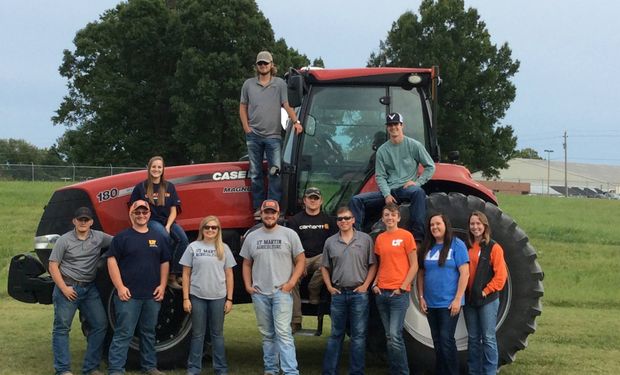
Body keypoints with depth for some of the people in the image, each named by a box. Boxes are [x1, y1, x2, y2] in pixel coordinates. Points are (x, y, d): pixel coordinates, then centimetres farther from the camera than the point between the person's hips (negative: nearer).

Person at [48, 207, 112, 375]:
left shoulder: (99, 237, 3)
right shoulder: (64, 240, -5)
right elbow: (53, 266, -5)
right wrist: (64, 288, -13)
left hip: (90, 288, 4)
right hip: (68, 287, -4)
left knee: (100, 325, 3)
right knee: (62, 327, -2)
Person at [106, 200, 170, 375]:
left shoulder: (158, 238, 11)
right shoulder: (122, 237, -2)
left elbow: (164, 262, 14)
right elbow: (112, 261, -7)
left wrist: (162, 285, 3)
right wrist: (120, 287, -14)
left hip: (152, 295, 5)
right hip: (129, 294, -4)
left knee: (149, 332, 14)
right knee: (123, 333, -5)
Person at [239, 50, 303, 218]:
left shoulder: (280, 84, 2)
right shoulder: (248, 84, 9)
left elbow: (287, 105, -5)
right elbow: (243, 107, 13)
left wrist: (296, 121, -20)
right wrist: (246, 127, 1)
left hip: (273, 135, -2)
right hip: (253, 135, 2)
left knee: (275, 171, -10)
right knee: (255, 173, 6)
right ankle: (258, 207, 14)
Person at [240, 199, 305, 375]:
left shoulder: (289, 234, 0)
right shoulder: (252, 237, 10)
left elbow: (300, 260, 0)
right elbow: (247, 264, 16)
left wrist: (292, 282, -10)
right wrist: (248, 285, 4)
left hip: (281, 292, -4)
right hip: (259, 294, 4)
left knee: (283, 333, -12)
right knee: (267, 334, 12)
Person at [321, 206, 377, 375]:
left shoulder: (365, 239, 1)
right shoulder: (330, 242, 7)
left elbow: (373, 265, 2)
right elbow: (325, 267, 13)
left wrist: (365, 285, -7)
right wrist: (329, 286, 3)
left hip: (359, 293, -2)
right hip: (338, 293, 2)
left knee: (358, 335, 1)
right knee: (336, 335, 9)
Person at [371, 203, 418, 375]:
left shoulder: (406, 235, -4)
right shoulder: (379, 238, 12)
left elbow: (414, 266, -5)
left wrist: (403, 287, -11)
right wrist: (375, 284, 3)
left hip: (399, 293, -5)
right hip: (381, 293, 6)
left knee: (395, 335, -12)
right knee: (389, 336, 8)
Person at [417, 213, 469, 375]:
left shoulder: (456, 245, -5)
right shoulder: (427, 247, 9)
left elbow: (464, 273, -10)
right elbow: (421, 273, 12)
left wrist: (458, 299, -14)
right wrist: (421, 297, 4)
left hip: (449, 303, -5)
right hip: (430, 303, 5)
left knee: (446, 340, -7)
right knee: (437, 341, 11)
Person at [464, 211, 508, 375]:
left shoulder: (493, 247, -5)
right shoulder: (466, 247, 10)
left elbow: (501, 275, -10)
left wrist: (486, 291, -13)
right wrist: (463, 292, 3)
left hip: (487, 299, -5)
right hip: (469, 299, 5)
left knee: (488, 338, -3)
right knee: (473, 338, 11)